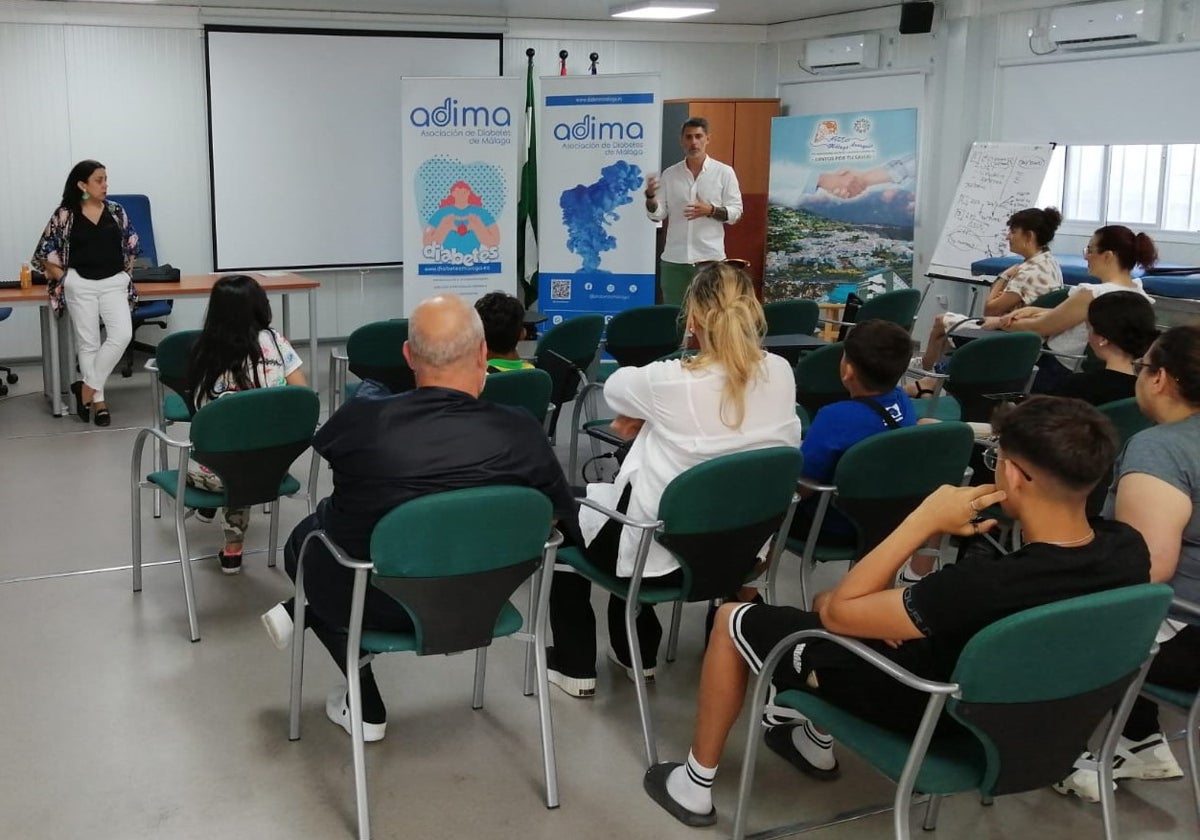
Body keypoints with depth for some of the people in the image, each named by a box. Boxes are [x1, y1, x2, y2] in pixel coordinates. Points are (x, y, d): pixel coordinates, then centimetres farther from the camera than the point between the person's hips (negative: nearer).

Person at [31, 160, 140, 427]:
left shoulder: (116, 211, 5)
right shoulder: (65, 214, -3)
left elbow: (131, 247, 16)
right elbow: (45, 254, 2)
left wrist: (125, 274, 7)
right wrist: (64, 278, -3)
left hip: (114, 282, 2)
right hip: (80, 285, -2)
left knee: (122, 335, -16)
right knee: (89, 343, 1)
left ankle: (87, 387, -3)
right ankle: (99, 399, 10)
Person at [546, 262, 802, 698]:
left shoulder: (673, 382, -25)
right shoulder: (781, 375, -9)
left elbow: (615, 386, -4)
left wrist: (643, 417, 20)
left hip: (664, 547, -6)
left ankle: (575, 666, 31)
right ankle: (637, 653, 42)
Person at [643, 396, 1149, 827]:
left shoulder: (986, 585, -41)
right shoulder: (1129, 549, -19)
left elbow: (838, 611, -27)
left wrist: (925, 521, -25)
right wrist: (915, 608, 2)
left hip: (926, 710, -7)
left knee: (734, 618, 9)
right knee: (825, 601, 26)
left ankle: (695, 785, 27)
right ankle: (815, 741, 44)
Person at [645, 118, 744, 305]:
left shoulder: (724, 172, 2)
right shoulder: (669, 174, 8)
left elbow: (735, 212, 0)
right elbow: (657, 214, 7)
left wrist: (710, 211, -17)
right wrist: (650, 196, -13)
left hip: (710, 258, -2)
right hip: (674, 259, 2)